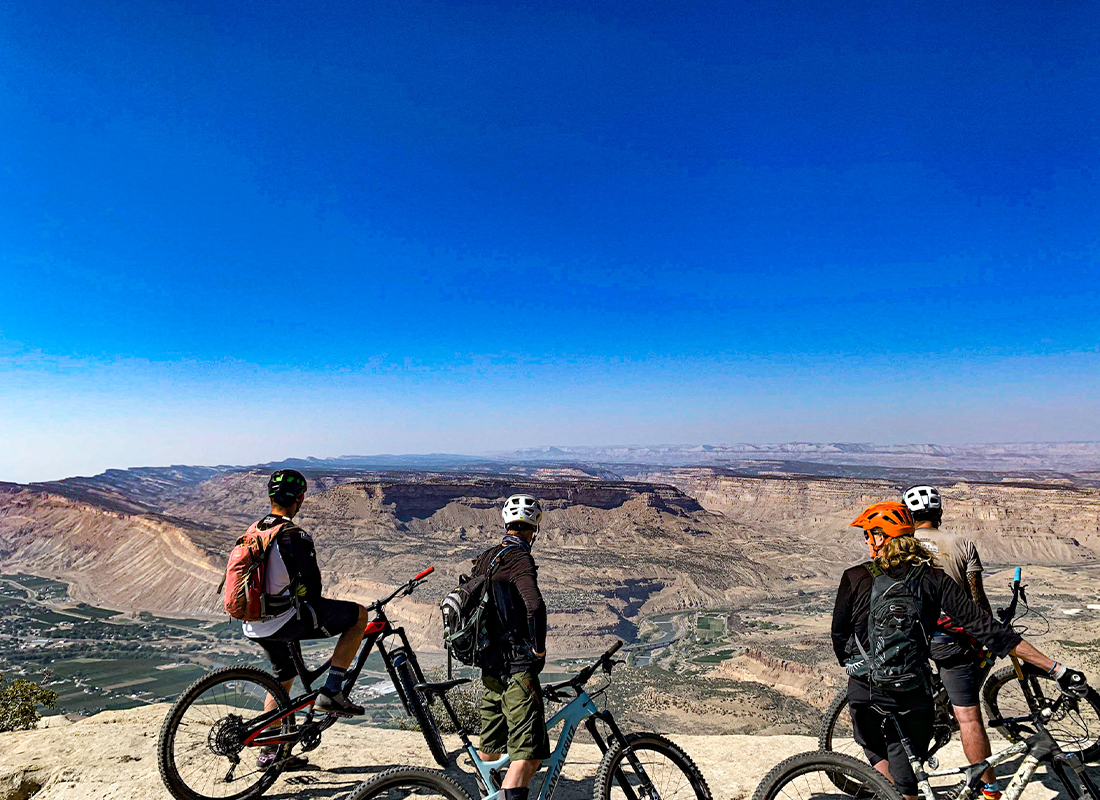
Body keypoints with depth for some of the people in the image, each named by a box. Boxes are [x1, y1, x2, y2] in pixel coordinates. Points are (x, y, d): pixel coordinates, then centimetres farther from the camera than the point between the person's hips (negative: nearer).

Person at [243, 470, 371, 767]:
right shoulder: (295, 536, -19)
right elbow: (312, 585, -13)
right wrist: (325, 617, 8)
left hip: (255, 626, 9)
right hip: (285, 620, -9)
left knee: (283, 678, 28)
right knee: (359, 614, 0)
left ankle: (269, 750, 37)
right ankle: (331, 692, -1)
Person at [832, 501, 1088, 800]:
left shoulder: (855, 577, -8)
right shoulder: (932, 577, -4)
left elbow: (839, 635, 0)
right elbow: (982, 626, -8)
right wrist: (1056, 668, -4)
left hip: (866, 691, -2)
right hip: (912, 696, 2)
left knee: (877, 755, 28)